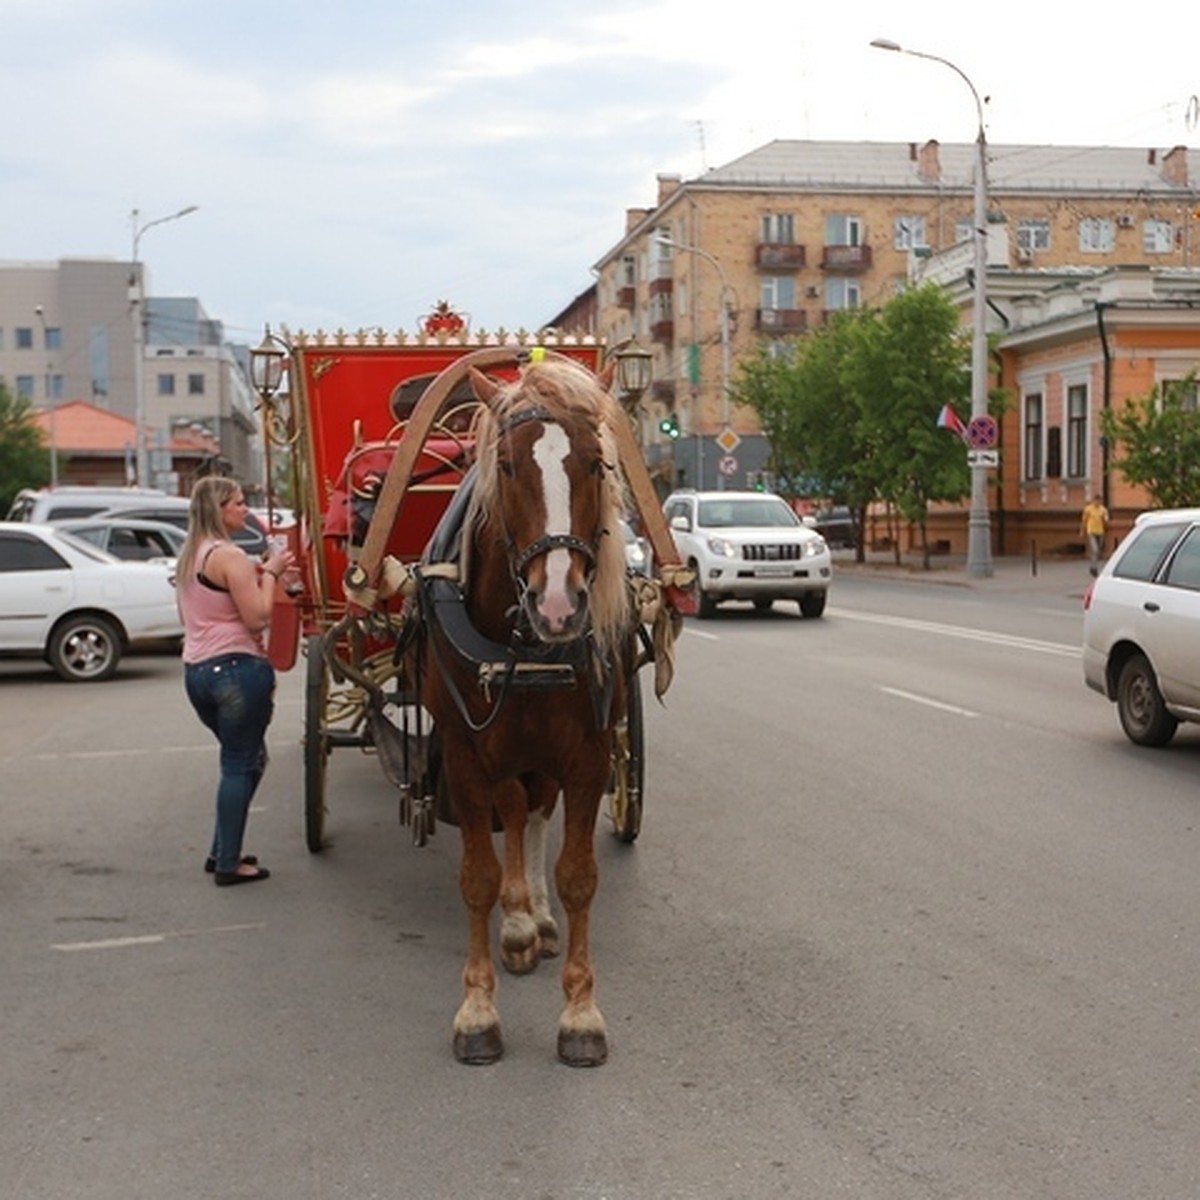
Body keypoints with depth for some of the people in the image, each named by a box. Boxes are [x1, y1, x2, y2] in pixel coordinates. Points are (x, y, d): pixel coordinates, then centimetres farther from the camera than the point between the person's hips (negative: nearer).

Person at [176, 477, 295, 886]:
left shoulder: (189, 557, 14)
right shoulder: (230, 557, -14)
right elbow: (258, 617, -18)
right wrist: (269, 573, -5)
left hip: (196, 669, 9)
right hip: (236, 669, -9)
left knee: (239, 760, 20)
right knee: (241, 765, -1)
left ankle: (222, 853, 22)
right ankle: (228, 864, 3)